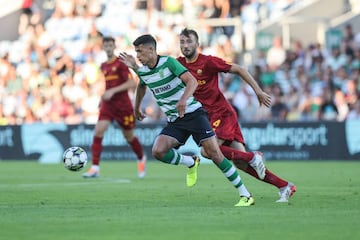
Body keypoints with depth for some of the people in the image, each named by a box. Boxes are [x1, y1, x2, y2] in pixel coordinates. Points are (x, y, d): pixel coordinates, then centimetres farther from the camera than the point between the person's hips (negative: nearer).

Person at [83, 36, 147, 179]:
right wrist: (103, 97, 15)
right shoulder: (103, 66, 12)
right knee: (98, 132, -16)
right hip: (107, 105, 5)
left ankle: (141, 159, 39)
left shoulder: (120, 63, -8)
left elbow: (132, 83, -16)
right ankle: (95, 168, -19)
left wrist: (112, 91, -23)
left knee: (129, 136, 9)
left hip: (123, 105, -5)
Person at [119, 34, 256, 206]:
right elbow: (141, 86, 29)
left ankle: (245, 195, -7)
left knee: (214, 153, -13)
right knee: (158, 151, -19)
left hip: (193, 113, -5)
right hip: (174, 121, 5)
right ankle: (191, 163, 10)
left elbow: (192, 81, -24)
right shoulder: (142, 72, 4)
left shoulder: (169, 62, -13)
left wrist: (184, 99, -42)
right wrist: (136, 109, 39)